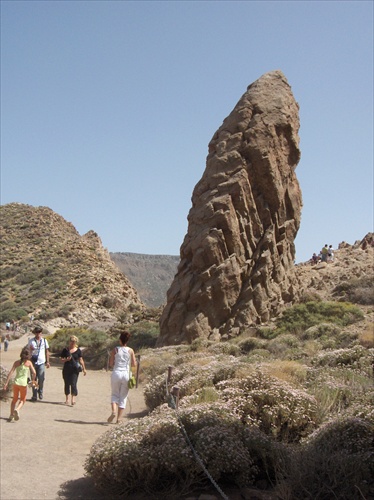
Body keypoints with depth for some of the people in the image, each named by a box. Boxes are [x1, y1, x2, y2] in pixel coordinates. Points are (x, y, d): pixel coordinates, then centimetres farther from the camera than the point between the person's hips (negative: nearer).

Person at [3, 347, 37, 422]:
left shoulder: (17, 362, 3)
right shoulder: (29, 363, -2)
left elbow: (10, 372, -4)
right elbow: (34, 373, -8)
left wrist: (6, 383, -4)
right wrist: (33, 380, 11)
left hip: (16, 383, 2)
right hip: (23, 383, -2)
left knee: (15, 399, 21)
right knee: (22, 400, 15)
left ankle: (11, 415, 13)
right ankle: (17, 410, -13)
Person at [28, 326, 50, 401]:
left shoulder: (44, 341, 8)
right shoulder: (31, 341, 4)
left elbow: (47, 352, 12)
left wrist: (47, 361, 10)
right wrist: (31, 349, -16)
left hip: (41, 362, 0)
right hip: (33, 362, 0)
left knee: (41, 379, -3)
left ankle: (40, 392, 21)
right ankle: (34, 396, 8)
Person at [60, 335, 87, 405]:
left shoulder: (78, 350, 4)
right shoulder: (65, 350, 5)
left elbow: (81, 360, 6)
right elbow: (62, 360, 4)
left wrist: (84, 369, 0)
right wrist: (66, 359, -17)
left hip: (74, 370, -2)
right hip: (66, 369, 2)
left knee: (73, 384, -11)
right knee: (67, 384, 10)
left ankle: (73, 399, -14)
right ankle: (67, 399, 23)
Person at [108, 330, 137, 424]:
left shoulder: (115, 350, -2)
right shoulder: (130, 351, 0)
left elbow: (111, 364, -2)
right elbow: (134, 365, 0)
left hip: (116, 373, -1)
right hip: (126, 374, 1)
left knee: (115, 394, 15)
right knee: (123, 397, 10)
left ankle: (113, 411, -11)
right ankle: (118, 418, 8)